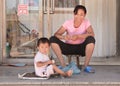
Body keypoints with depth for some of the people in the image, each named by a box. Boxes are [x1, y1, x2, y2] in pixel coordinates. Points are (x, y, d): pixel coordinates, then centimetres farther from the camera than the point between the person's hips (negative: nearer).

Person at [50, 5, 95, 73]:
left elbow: (92, 34, -26)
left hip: (81, 48, -1)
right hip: (68, 47, 1)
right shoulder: (68, 23, -9)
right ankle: (63, 65, -18)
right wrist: (64, 37, -38)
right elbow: (56, 34, -14)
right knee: (53, 39, -21)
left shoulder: (86, 22, -9)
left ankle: (86, 65, -17)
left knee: (91, 39, -31)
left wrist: (78, 36, -39)